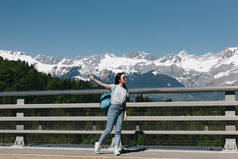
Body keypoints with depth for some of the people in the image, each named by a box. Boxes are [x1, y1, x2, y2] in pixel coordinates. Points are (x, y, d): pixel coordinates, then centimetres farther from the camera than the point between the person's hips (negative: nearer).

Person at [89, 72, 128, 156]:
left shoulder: (126, 90, 15)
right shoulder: (114, 87, 4)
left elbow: (124, 103, 15)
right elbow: (103, 85, -7)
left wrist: (125, 114, 6)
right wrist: (94, 80, -19)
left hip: (121, 110, 4)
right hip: (113, 109, -4)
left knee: (118, 131, -3)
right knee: (108, 130, -4)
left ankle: (116, 148, -3)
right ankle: (99, 144, 14)